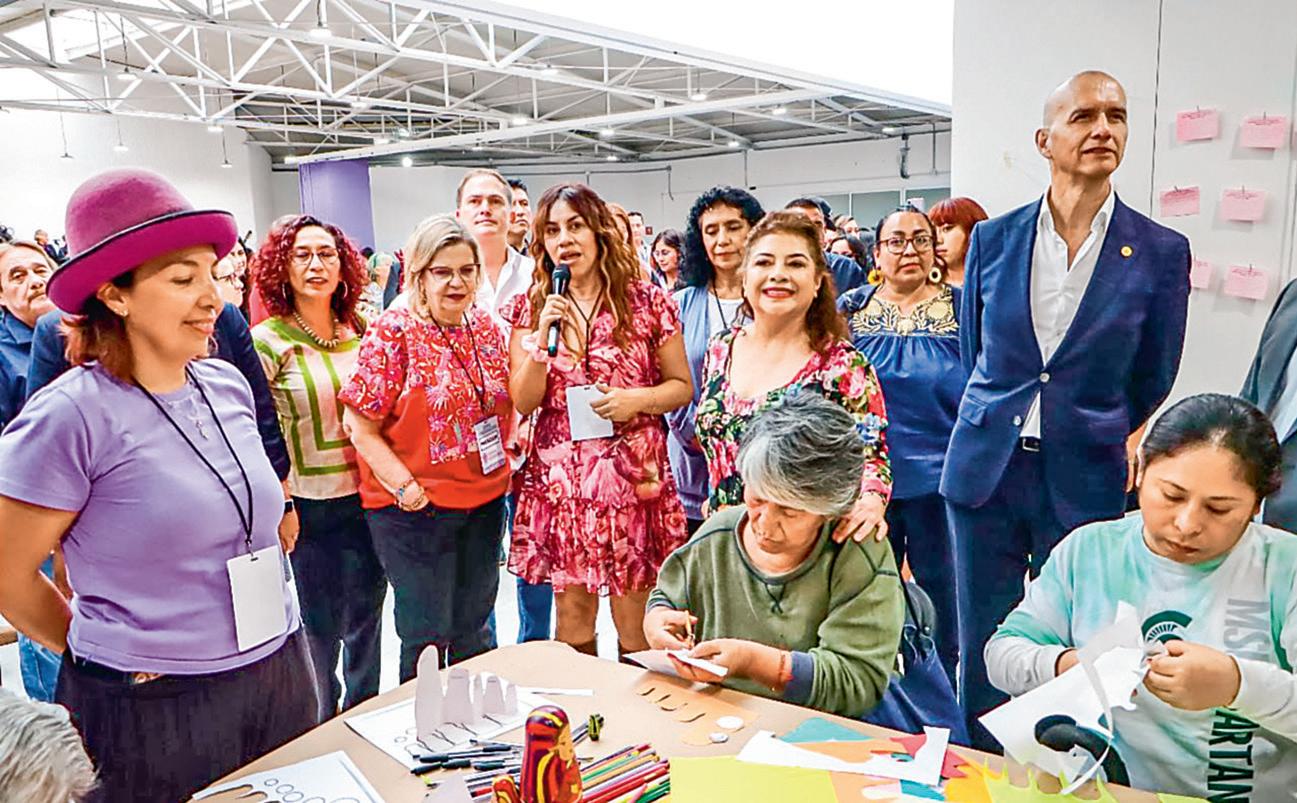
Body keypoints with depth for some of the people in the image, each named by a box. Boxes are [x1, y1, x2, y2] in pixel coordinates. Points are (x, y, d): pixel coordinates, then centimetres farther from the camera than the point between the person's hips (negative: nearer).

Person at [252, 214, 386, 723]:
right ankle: (320, 728, 32)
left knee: (366, 618, 16)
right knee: (320, 627, 9)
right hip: (308, 504, -4)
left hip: (367, 496, 4)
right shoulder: (267, 342, -8)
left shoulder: (360, 331, 5)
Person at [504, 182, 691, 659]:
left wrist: (637, 398, -13)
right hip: (559, 474, 2)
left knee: (633, 616, 5)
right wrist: (543, 334, -12)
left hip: (632, 471, -2)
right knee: (571, 611, 12)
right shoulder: (532, 307, 6)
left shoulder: (648, 301, 0)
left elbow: (682, 386, 6)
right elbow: (523, 402, 1)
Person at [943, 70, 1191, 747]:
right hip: (986, 471, 2)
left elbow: (1154, 387, 7)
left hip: (1087, 481, -1)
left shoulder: (1161, 253, -3)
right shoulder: (992, 239, 2)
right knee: (982, 649, 12)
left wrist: (1130, 452, 11)